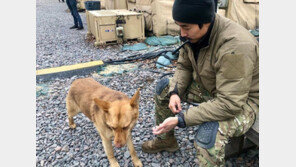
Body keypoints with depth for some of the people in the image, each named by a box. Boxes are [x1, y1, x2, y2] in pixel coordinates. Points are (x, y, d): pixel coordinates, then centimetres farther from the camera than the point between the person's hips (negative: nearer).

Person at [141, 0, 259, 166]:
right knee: (164, 86, 5)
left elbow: (229, 104, -35)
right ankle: (166, 140, 22)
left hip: (243, 99, -7)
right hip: (208, 86, 8)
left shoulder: (235, 46, -35)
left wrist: (181, 119, -34)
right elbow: (184, 66, 3)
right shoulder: (195, 32, -11)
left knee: (209, 134, -36)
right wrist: (175, 92, -15)